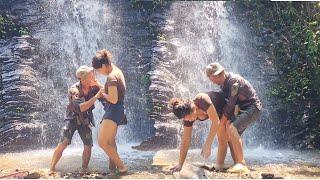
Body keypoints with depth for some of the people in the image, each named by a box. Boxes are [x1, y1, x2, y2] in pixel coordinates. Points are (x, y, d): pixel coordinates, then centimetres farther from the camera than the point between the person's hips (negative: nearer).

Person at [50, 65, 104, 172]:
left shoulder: (93, 87, -11)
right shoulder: (74, 90, -24)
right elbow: (81, 107, -36)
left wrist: (98, 84, -27)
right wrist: (96, 97, -42)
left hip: (85, 120, 4)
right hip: (73, 118, -4)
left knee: (88, 145, -4)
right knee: (64, 143, -14)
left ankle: (84, 169, 13)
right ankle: (52, 168, -4)